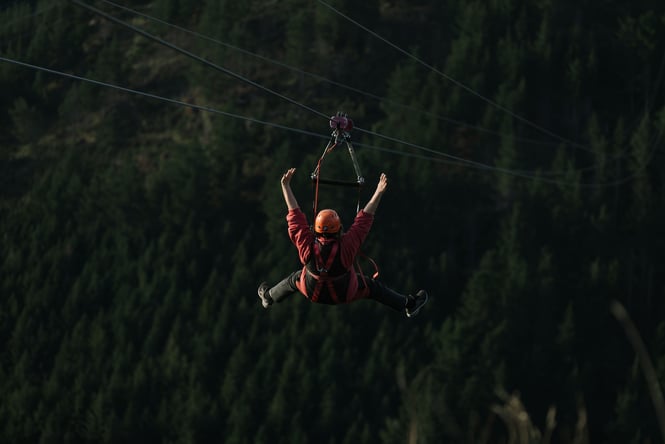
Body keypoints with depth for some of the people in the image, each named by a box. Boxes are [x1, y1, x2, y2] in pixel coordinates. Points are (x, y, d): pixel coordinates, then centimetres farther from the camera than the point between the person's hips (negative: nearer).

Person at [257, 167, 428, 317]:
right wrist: (378, 193, -27)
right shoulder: (345, 247, -39)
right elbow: (364, 219, -33)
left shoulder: (307, 246, -34)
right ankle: (408, 304, 35)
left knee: (295, 278, 31)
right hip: (345, 294, -1)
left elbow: (294, 214, -26)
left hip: (313, 292, 1)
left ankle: (269, 296, 55)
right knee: (372, 286, 21)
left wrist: (285, 185, -19)